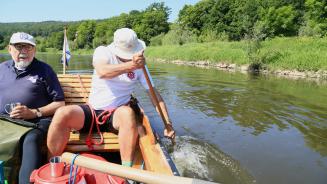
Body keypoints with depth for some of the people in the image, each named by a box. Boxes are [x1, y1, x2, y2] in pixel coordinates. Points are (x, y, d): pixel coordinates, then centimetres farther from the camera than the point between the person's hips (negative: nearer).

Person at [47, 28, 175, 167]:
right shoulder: (103, 52, -1)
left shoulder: (139, 65, 2)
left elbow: (154, 93, 0)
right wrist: (131, 65, -37)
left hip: (116, 115, 0)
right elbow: (102, 72, -24)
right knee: (62, 113, -26)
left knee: (127, 112, -35)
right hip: (91, 112, 1)